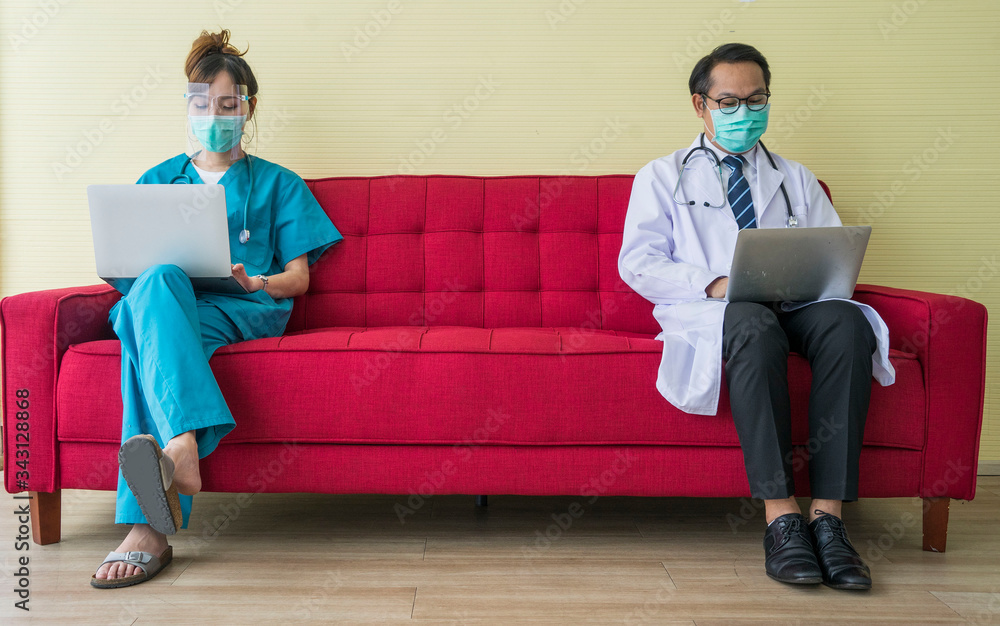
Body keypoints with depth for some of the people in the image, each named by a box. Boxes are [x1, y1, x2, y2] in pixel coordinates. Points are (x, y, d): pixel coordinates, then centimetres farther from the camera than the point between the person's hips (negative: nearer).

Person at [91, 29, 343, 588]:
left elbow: (298, 277, 13)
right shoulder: (158, 181, 28)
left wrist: (257, 282, -10)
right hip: (160, 306, 2)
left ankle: (148, 528, -53)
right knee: (157, 280, -38)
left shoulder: (278, 184, 21)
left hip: (245, 313, -2)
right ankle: (181, 446, -60)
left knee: (149, 305, -38)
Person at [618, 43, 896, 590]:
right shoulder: (663, 176, 16)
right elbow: (638, 263, 3)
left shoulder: (795, 180, 26)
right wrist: (715, 283, -14)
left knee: (848, 321, -32)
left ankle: (827, 514, -34)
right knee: (755, 323, -39)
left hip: (795, 305, 3)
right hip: (707, 310, -3)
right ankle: (781, 517, -37)